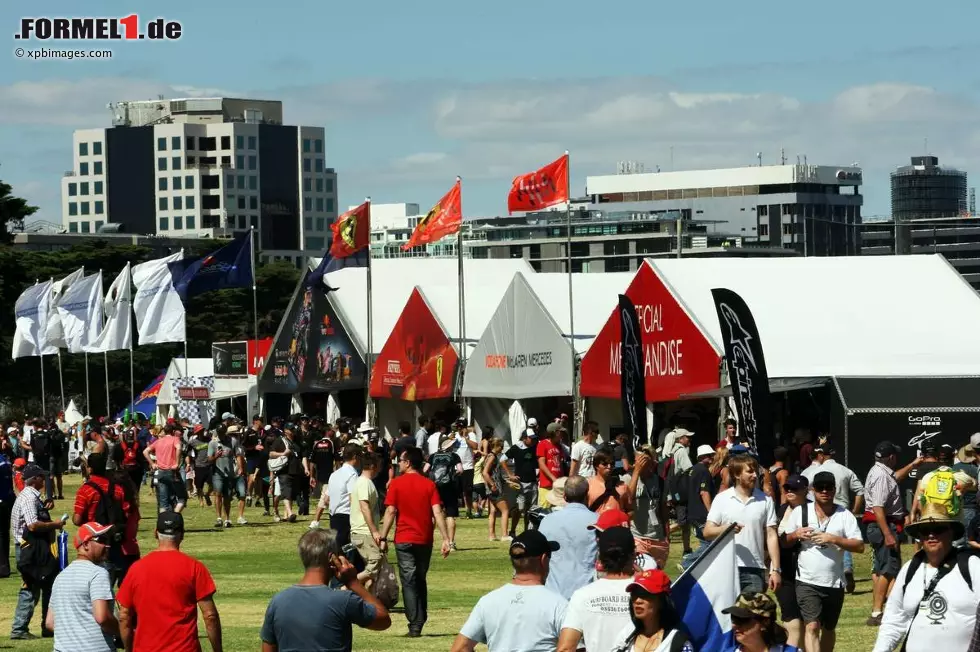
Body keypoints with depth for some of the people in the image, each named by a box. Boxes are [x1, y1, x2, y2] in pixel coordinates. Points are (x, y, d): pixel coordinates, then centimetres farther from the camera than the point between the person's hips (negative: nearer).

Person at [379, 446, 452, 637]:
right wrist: (445, 538, -8)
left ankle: (414, 626, -8)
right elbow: (437, 512, -7)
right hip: (425, 540, 3)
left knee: (409, 582, -1)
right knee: (420, 580, 17)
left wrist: (383, 537, -5)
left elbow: (390, 512, -10)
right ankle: (420, 621, 20)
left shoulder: (396, 484, -5)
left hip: (404, 540, -3)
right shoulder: (429, 485, 1)